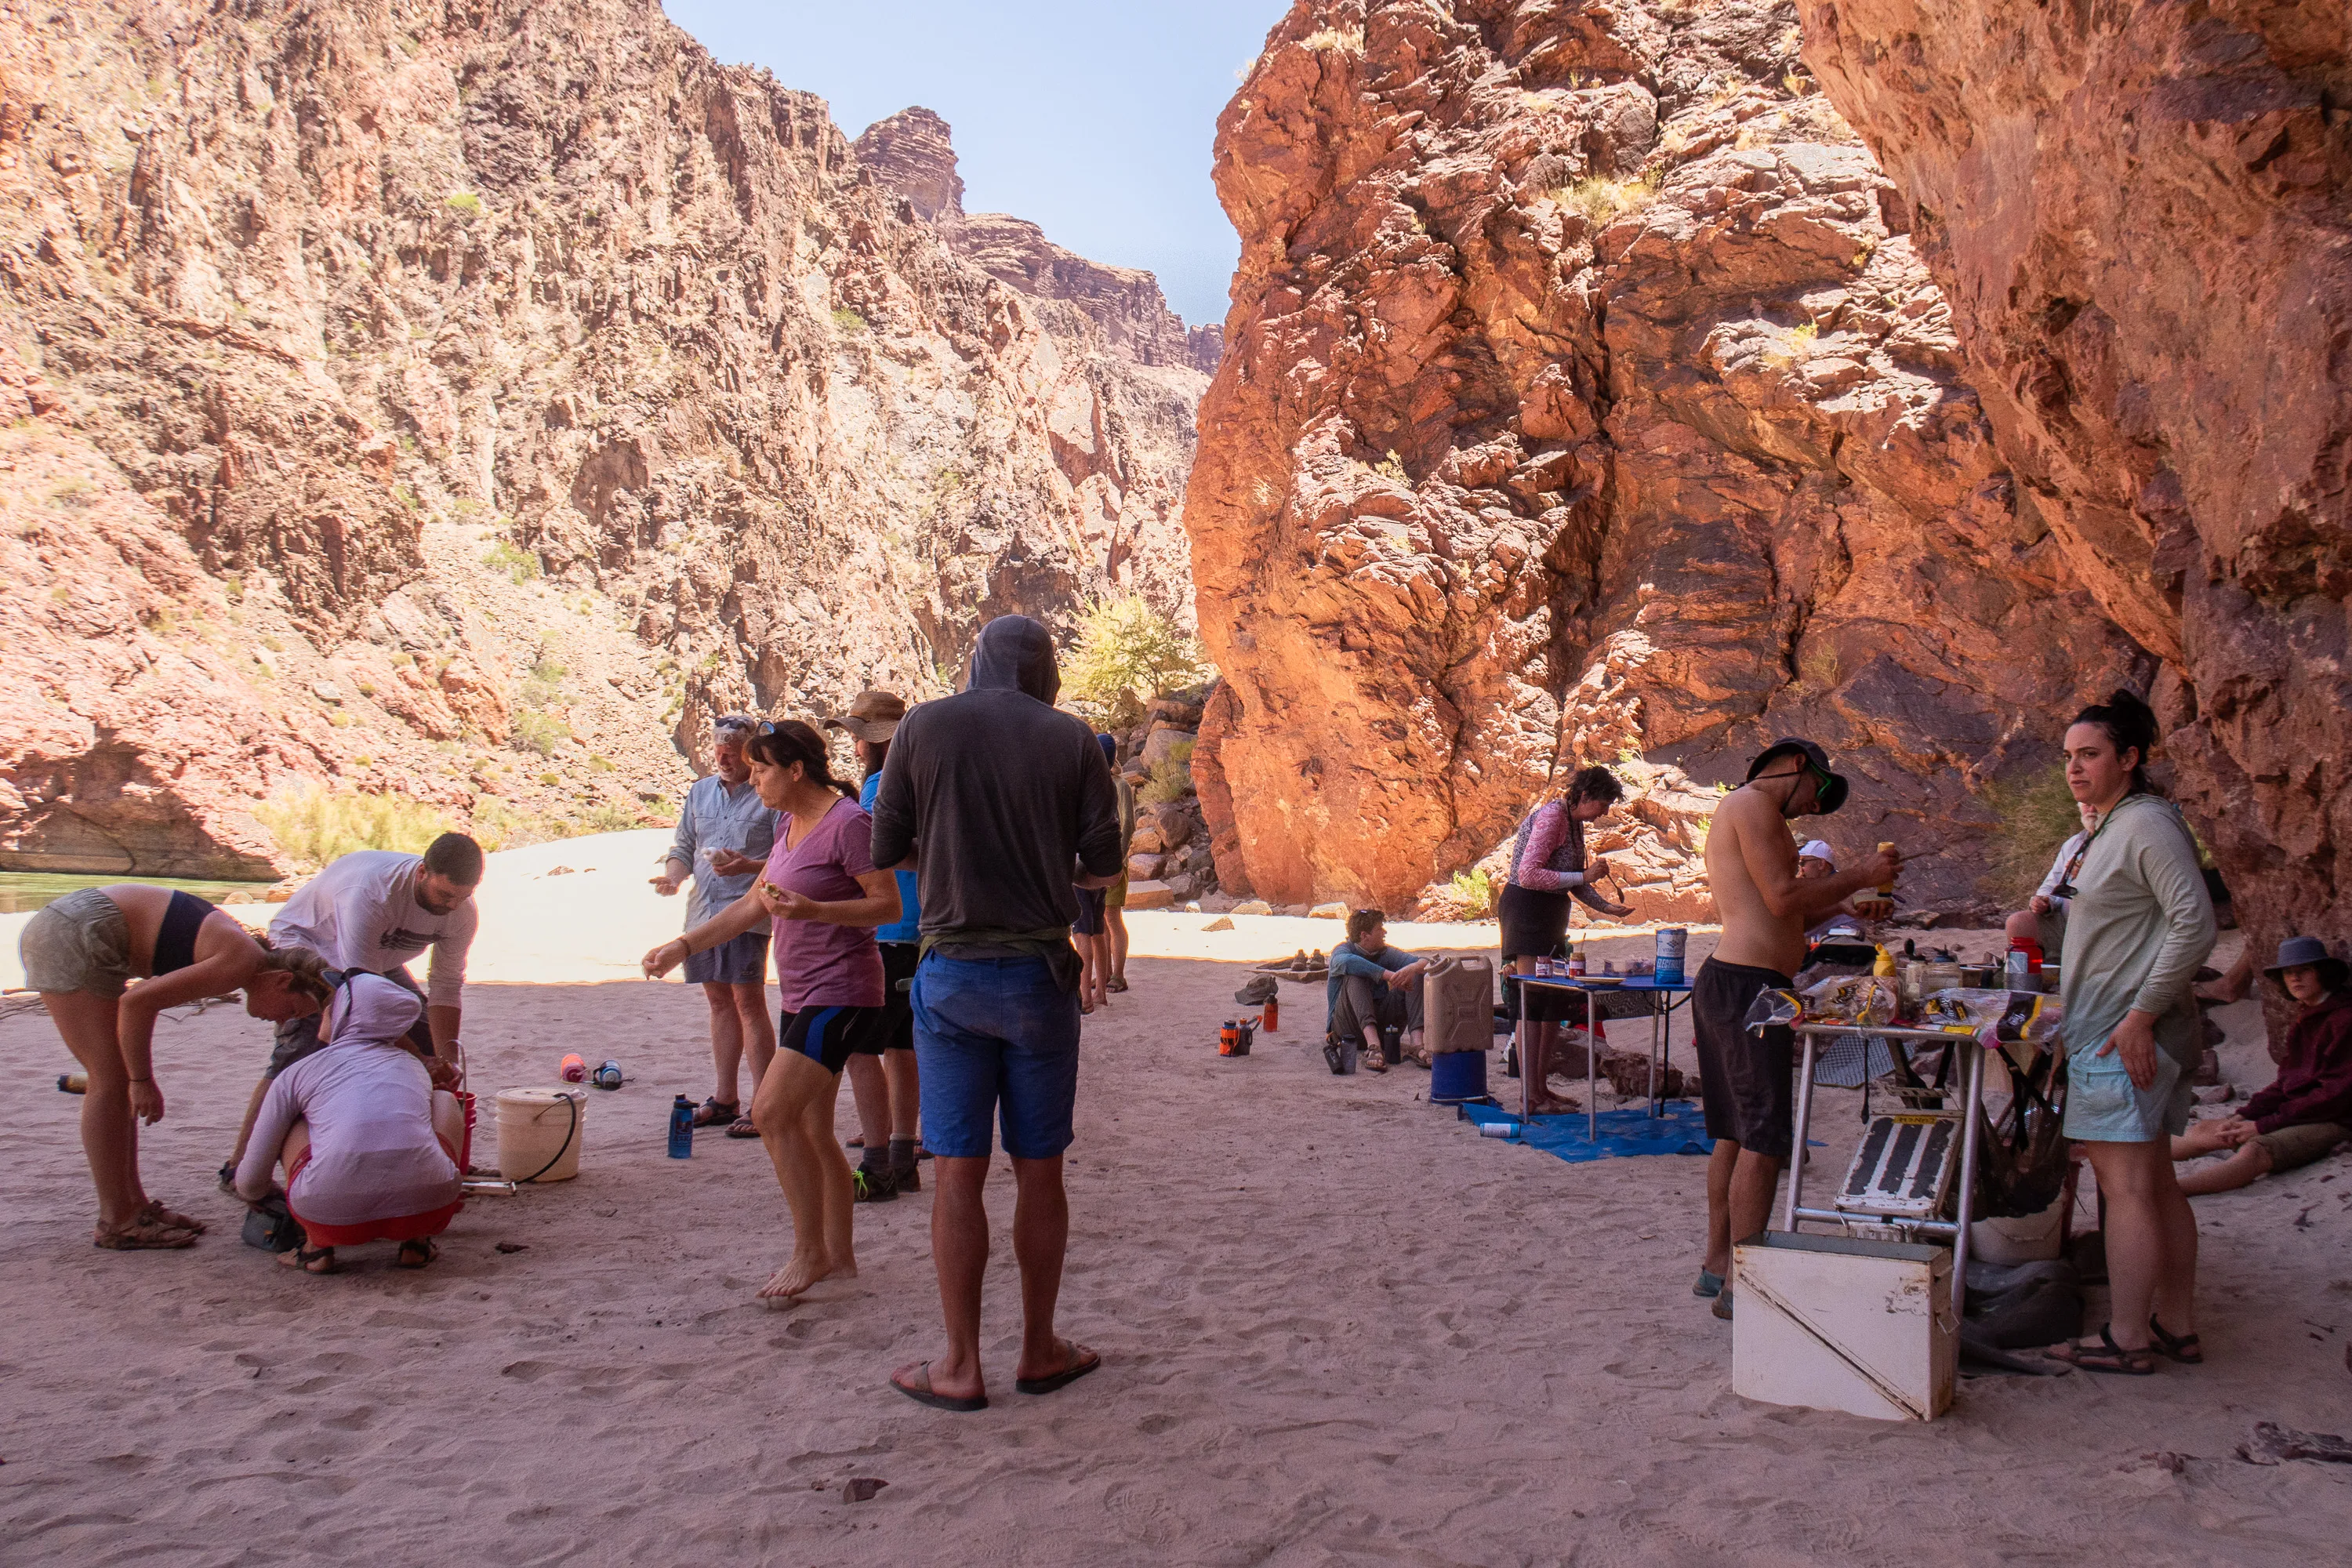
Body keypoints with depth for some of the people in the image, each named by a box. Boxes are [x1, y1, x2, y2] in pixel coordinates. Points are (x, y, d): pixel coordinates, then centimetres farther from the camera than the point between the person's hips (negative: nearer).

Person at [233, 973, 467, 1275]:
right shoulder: (414, 1066, 25)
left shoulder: (296, 1074, 18)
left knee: (294, 1123, 28)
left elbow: (250, 1184, 25)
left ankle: (318, 1247, 15)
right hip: (425, 1210, 1)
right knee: (444, 1100, 30)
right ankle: (416, 1242, 19)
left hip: (334, 1215, 0)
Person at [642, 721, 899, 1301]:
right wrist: (683, 946, 16)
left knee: (772, 1113, -15)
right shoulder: (789, 823, 13)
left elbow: (889, 905, -16)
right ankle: (838, 1254, 21)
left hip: (841, 993, -9)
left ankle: (809, 1250, -4)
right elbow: (755, 903, 19)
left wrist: (810, 909, -25)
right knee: (811, 1131, 11)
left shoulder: (848, 822, -15)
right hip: (802, 995, 9)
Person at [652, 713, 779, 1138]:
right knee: (719, 1000, 12)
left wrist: (749, 866, -24)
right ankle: (724, 1099, 21)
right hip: (702, 910, 6)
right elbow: (683, 847, 20)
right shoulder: (700, 792, 16)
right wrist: (674, 877, 0)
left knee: (748, 1000, -9)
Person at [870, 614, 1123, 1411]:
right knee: (1038, 1167, 10)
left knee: (958, 1170, 4)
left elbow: (886, 847, 4)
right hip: (1039, 972, 0)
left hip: (951, 973, 0)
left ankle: (961, 1367, 10)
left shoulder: (923, 726, 0)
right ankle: (1039, 1350, 22)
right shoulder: (1071, 739, 0)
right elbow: (1104, 866, 1)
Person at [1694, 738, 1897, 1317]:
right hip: (1748, 986, -11)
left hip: (1725, 982, 11)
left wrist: (1848, 903, 23)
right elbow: (1783, 898, -16)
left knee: (1736, 1133, 16)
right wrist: (1860, 875, -5)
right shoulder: (1752, 803, -8)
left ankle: (1718, 1264, 23)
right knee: (1764, 1139, -6)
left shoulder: (1741, 812, 24)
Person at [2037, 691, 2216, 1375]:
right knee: (2154, 1182, 14)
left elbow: (2195, 925, -21)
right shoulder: (2106, 830, 17)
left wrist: (2142, 1014, -22)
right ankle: (2176, 1325, 23)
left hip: (2125, 1035, -10)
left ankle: (2127, 1338, 1)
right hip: (2106, 1030, 10)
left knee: (2124, 1184, -6)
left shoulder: (2147, 822, -13)